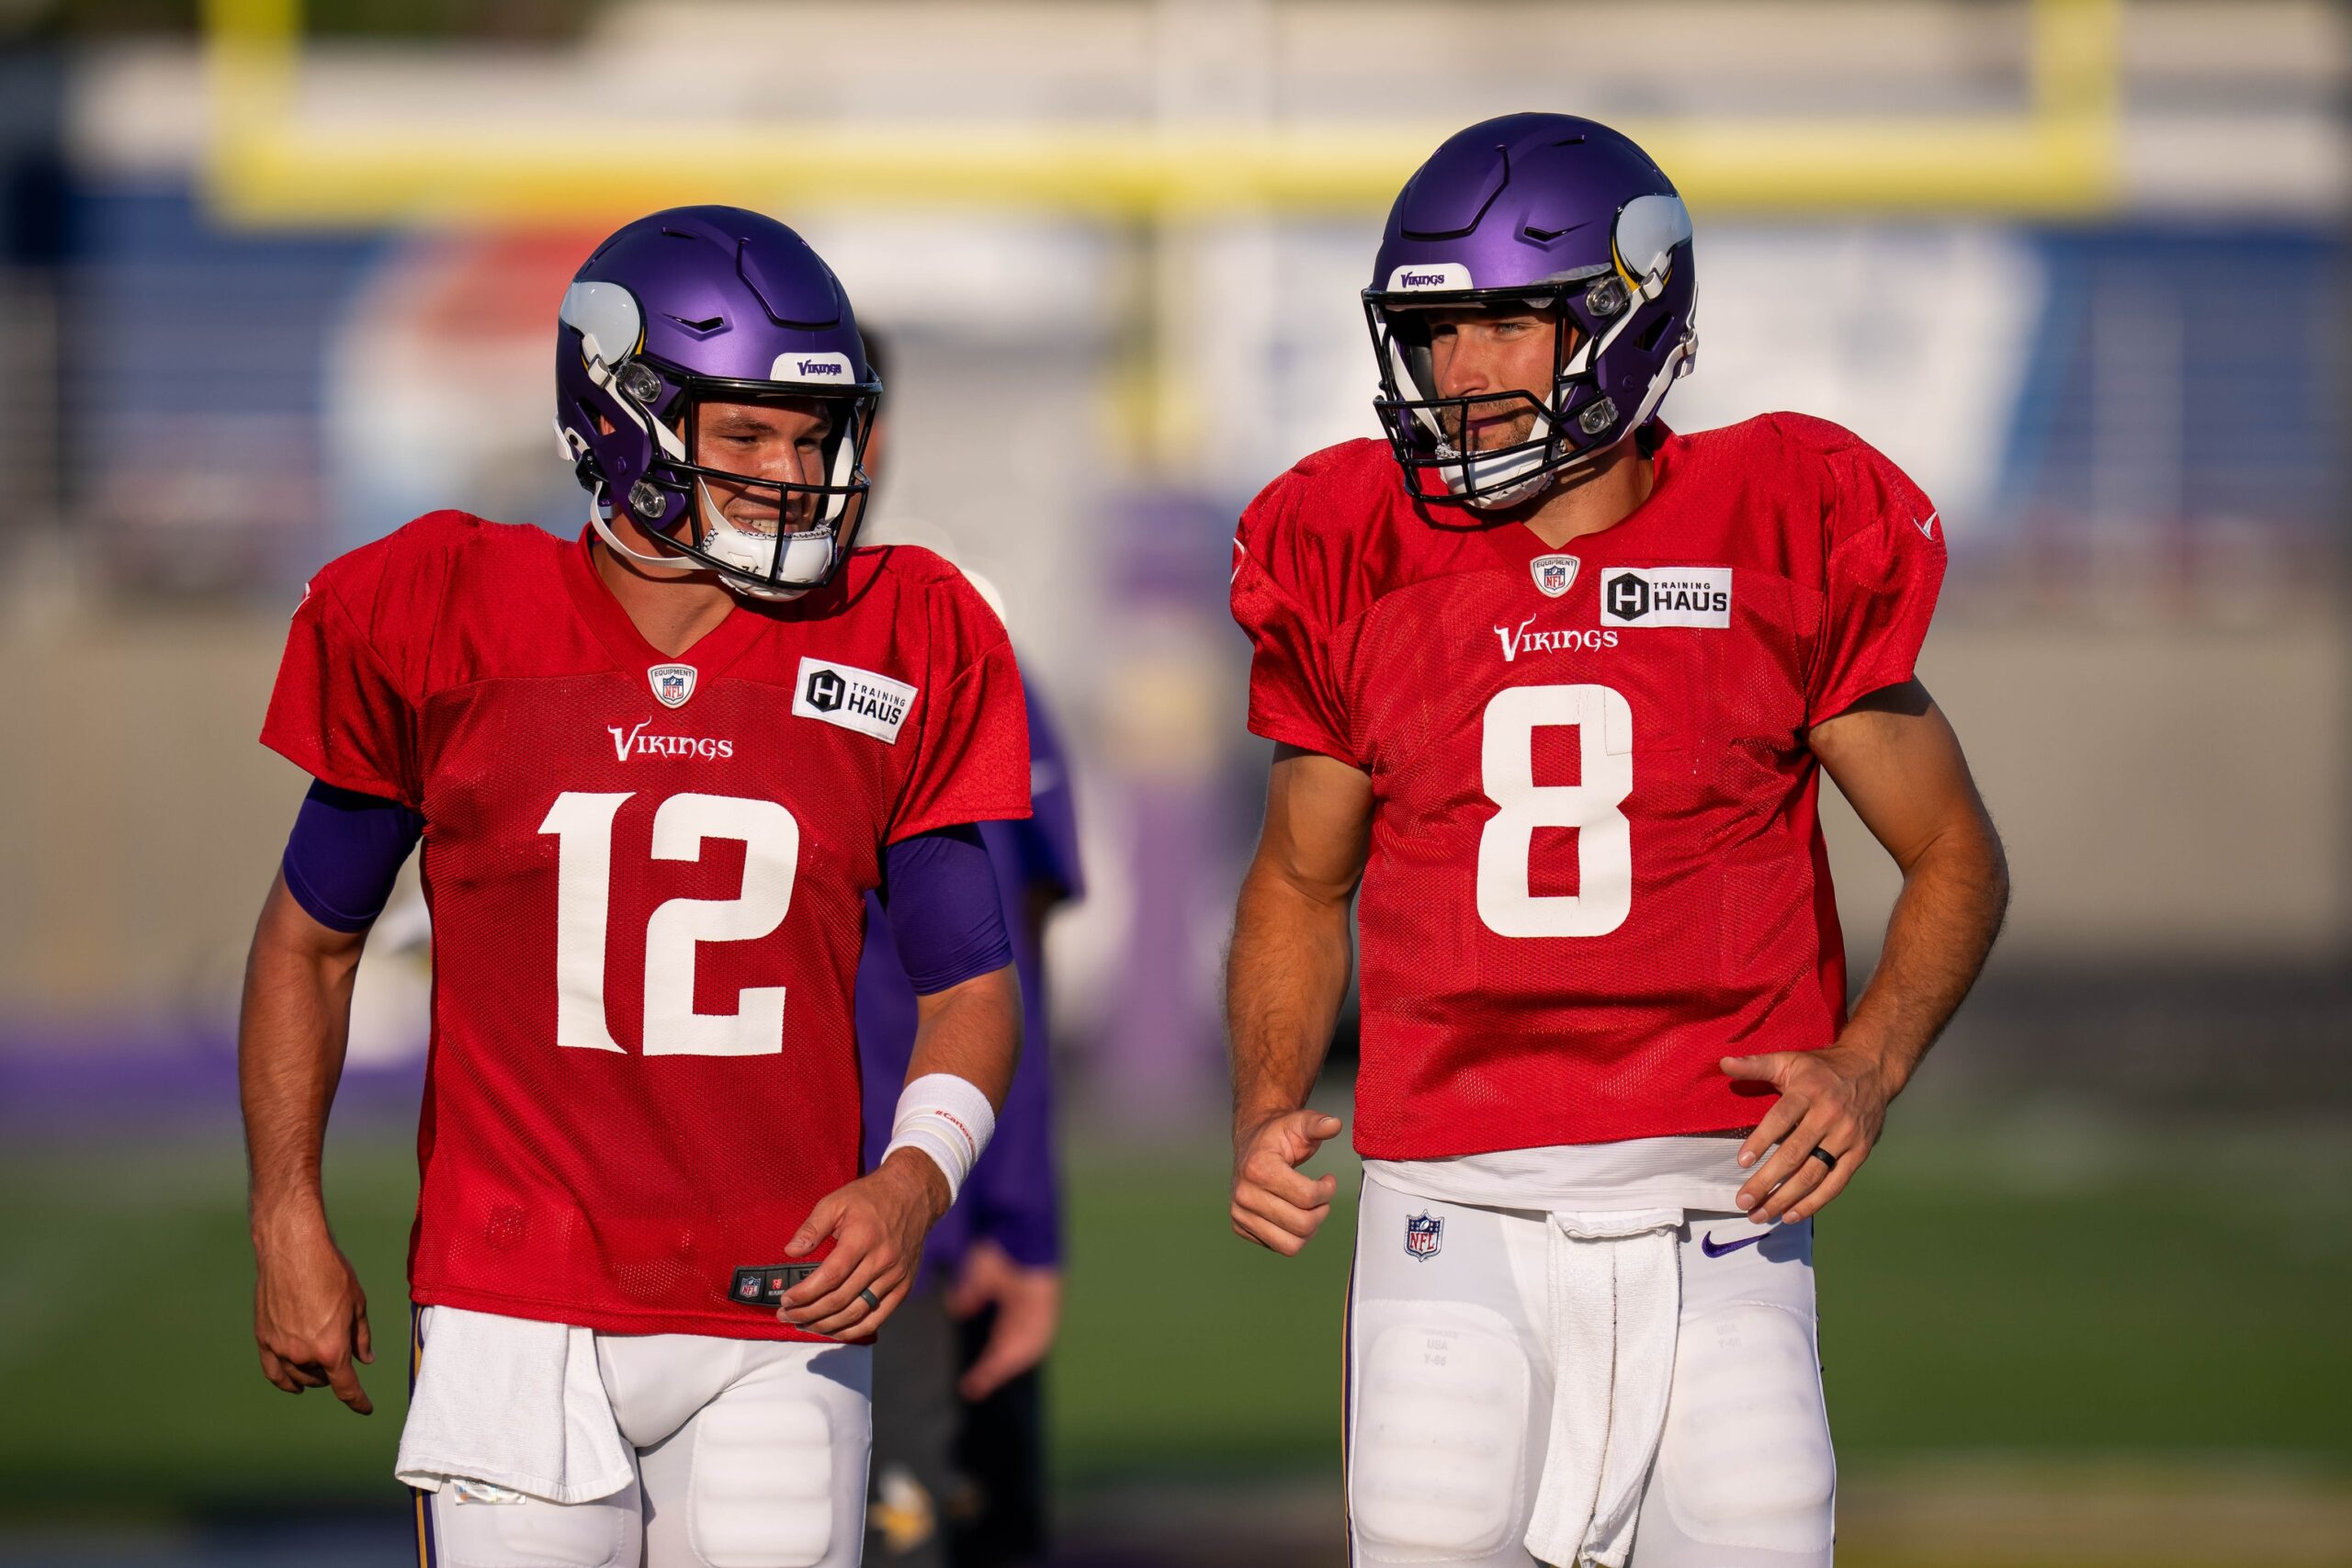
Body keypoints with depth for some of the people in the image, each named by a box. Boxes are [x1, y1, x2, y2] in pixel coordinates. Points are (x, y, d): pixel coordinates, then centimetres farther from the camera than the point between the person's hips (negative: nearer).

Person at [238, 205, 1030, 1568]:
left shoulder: (898, 648, 2)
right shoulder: (447, 628, -1)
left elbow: (970, 981, 8)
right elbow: (312, 936, 12)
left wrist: (915, 1181, -11)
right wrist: (289, 1226, 8)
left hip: (779, 1325, 1)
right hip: (517, 1317, -1)